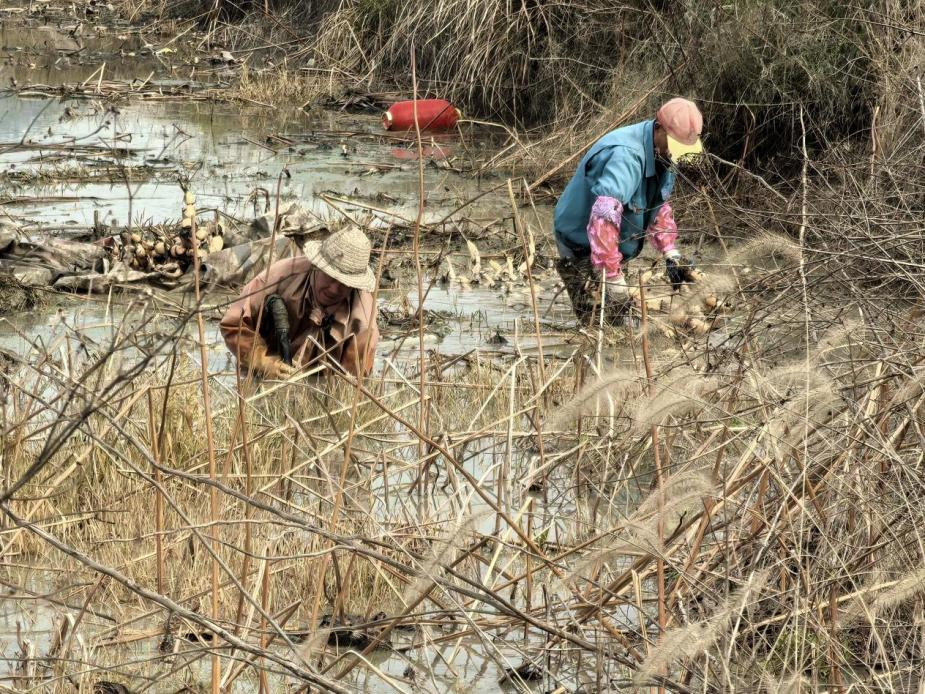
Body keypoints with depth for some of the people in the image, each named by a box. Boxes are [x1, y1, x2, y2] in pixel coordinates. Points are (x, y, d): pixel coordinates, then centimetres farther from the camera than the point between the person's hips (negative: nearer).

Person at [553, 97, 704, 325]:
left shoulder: (662, 153, -4)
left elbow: (658, 204, 13)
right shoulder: (627, 156, -36)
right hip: (581, 245, -9)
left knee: (616, 318, 14)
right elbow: (603, 221, -46)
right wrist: (615, 282, -46)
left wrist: (671, 254, 3)